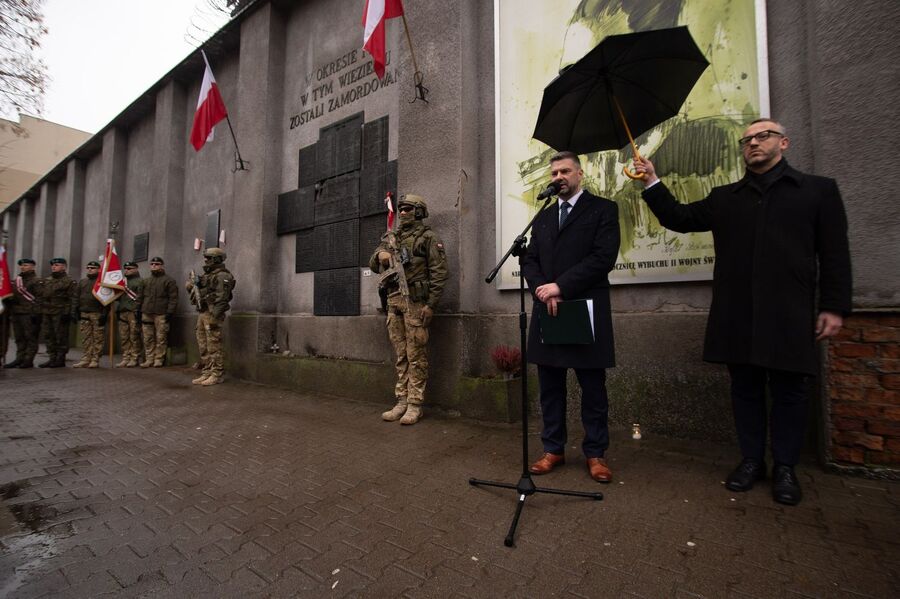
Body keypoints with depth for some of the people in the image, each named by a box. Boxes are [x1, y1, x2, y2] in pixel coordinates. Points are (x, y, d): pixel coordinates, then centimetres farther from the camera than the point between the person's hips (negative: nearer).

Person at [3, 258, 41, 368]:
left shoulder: (36, 281, -5)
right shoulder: (17, 280, 19)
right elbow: (12, 296, 23)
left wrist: (36, 313, -17)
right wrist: (11, 312, 15)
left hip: (29, 314, -8)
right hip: (16, 313, 8)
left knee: (30, 338, -4)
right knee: (19, 338, 9)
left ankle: (28, 360, -1)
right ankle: (19, 358, 14)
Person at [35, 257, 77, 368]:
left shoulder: (70, 282, -3)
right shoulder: (44, 281, 18)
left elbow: (72, 299, -10)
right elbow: (38, 297, 18)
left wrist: (67, 313, -17)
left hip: (60, 314, -7)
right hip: (45, 314, 7)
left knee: (61, 337, -3)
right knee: (47, 336, 9)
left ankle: (60, 360, 3)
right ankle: (52, 358, 16)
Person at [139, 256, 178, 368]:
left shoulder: (169, 281, 1)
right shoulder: (145, 281, 20)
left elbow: (173, 298, -6)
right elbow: (140, 298, 21)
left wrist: (170, 312, -12)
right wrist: (138, 312, 13)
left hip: (161, 314, -5)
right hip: (146, 314, 5)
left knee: (161, 338, -3)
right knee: (148, 338, 6)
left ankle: (159, 359, 4)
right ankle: (149, 359, 13)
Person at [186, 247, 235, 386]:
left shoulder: (222, 276, -11)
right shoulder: (207, 275, 19)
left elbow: (221, 299, -20)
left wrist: (214, 317, -24)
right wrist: (192, 288, 7)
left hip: (212, 314, -10)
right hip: (203, 314, 10)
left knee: (214, 346, -6)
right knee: (204, 345, 12)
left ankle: (217, 374, 1)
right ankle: (207, 372, 19)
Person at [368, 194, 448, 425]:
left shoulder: (428, 238, 0)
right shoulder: (390, 239, 19)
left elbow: (439, 272, -8)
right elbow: (373, 264, 19)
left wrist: (431, 304, -15)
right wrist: (380, 255, -4)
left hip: (415, 301, -6)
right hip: (393, 302, 6)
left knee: (416, 355, -2)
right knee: (400, 355, 10)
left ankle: (415, 404, 6)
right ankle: (402, 401, 18)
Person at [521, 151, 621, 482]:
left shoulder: (603, 209, 3)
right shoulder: (543, 217, 19)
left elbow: (603, 257, -10)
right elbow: (530, 260, 10)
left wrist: (560, 286, -15)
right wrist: (543, 291, -8)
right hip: (548, 311, 5)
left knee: (593, 388, 5)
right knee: (550, 387, 10)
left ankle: (596, 453, 22)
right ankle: (553, 449, 24)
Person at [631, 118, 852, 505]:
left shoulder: (818, 189, 10)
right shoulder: (724, 198, 16)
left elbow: (835, 253, 5)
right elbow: (678, 218, 12)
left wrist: (834, 307, -3)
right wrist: (652, 181, 4)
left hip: (790, 314, -1)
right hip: (736, 315, 2)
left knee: (789, 391, 6)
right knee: (745, 388, 9)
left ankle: (785, 467, 22)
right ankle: (751, 460, 23)